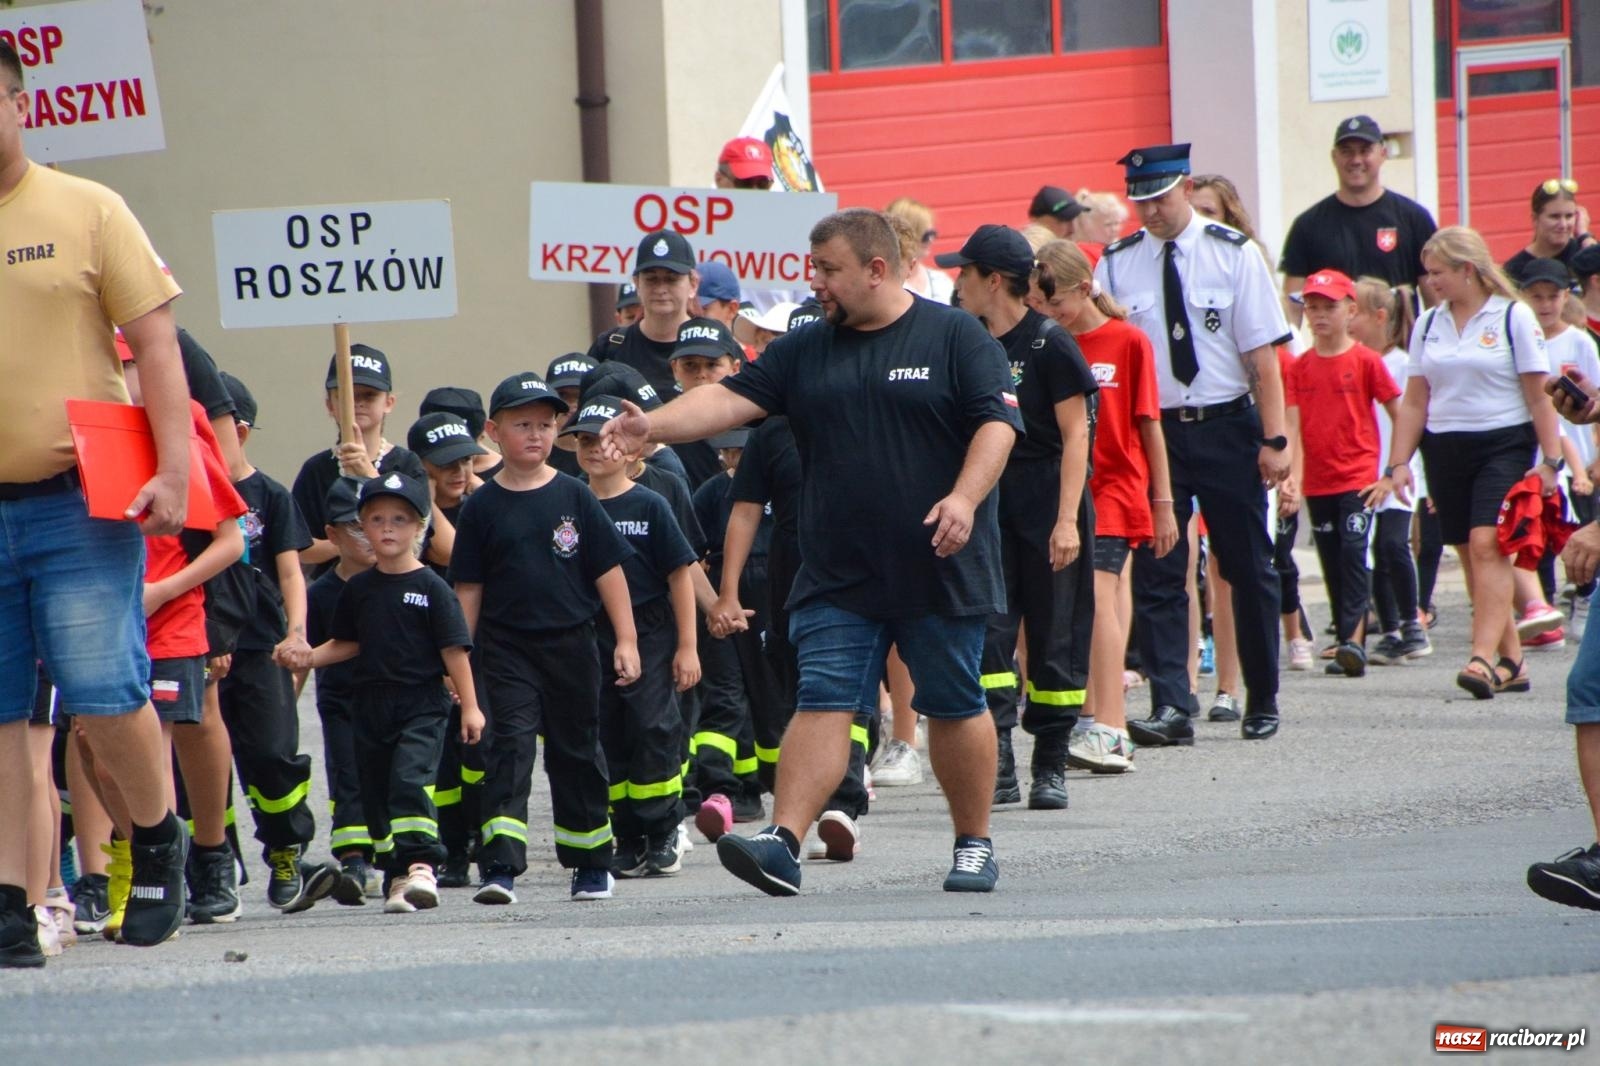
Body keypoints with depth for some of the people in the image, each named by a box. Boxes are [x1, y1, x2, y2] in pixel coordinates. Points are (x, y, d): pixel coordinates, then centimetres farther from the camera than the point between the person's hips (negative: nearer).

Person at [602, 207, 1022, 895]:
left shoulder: (955, 338, 0)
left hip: (940, 572, -3)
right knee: (823, 703, -7)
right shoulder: (804, 352, 11)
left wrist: (964, 498, -22)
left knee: (955, 707, 7)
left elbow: (997, 423, -7)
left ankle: (974, 845, 21)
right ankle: (783, 841, -17)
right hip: (838, 575, 3)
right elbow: (732, 399, 2)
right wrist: (654, 426, -15)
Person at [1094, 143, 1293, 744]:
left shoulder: (1233, 254, -3)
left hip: (1227, 429, -1)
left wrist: (1274, 440, -9)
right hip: (1152, 429, 1)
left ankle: (1262, 704, 20)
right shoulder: (1116, 265, 1)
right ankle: (1171, 707, -5)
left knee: (1248, 569, 8)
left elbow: (1262, 353, -4)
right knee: (1156, 575, -5)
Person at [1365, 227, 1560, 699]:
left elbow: (1539, 396, -3)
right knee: (1471, 555, 5)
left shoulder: (1513, 318, -2)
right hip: (1445, 449, 5)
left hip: (1504, 445, -5)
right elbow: (1415, 402, 12)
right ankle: (1511, 661, 12)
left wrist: (1550, 460, -7)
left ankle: (1483, 658, -26)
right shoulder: (1428, 325, 11)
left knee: (1487, 545, -18)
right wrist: (1398, 464, 6)